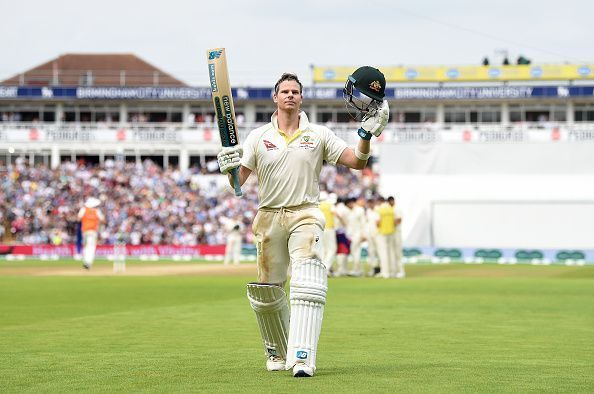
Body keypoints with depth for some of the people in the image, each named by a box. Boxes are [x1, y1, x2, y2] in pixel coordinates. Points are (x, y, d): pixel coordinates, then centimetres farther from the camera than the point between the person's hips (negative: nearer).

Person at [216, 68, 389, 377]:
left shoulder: (319, 135, 7)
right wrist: (229, 168, -22)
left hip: (306, 216, -2)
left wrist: (367, 134, -15)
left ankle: (302, 358, -29)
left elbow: (357, 161, 2)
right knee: (267, 291, 4)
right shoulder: (258, 137, 7)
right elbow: (238, 183, 1)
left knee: (308, 283, -21)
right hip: (269, 217, 2)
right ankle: (277, 354, 26)